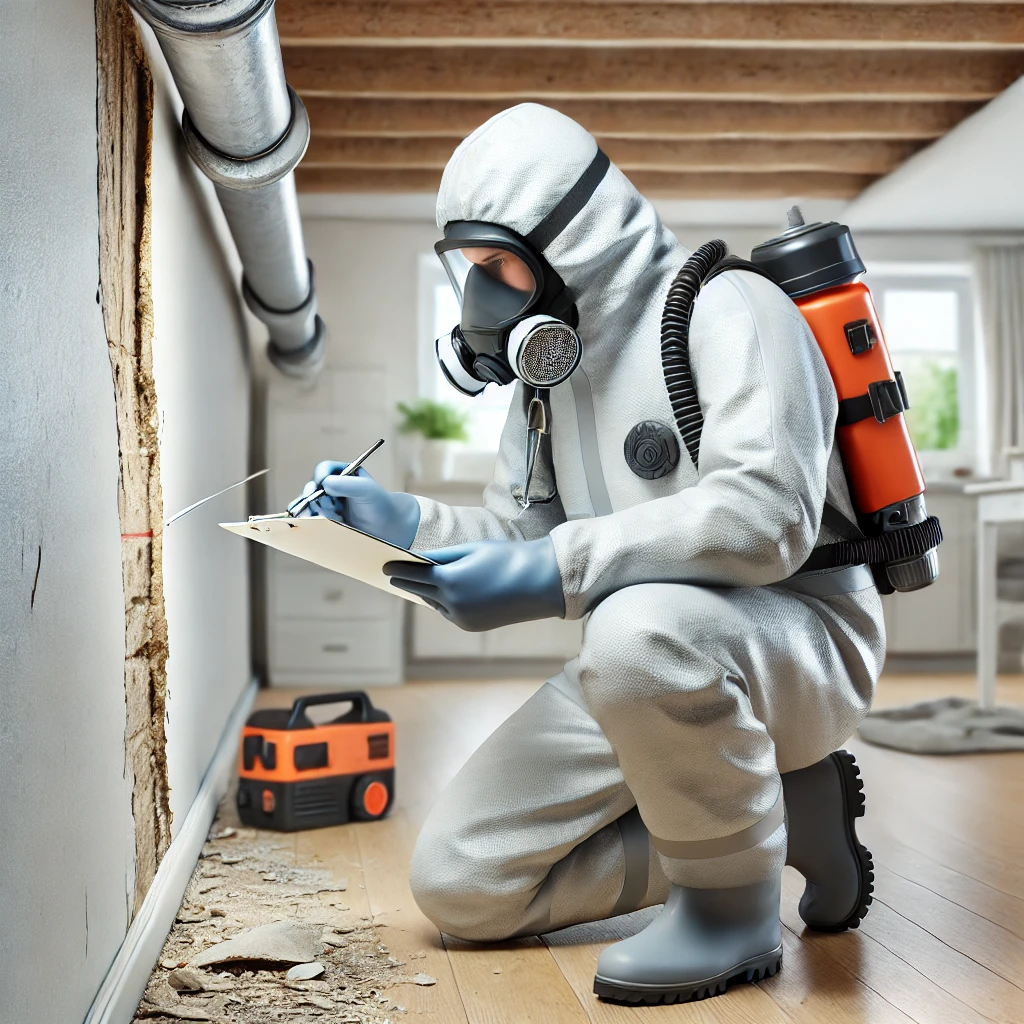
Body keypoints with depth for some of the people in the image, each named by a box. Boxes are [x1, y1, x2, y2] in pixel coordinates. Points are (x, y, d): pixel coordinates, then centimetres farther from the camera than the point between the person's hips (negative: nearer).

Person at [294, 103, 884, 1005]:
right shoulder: (550, 365, 13)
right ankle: (777, 815, 7)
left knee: (643, 626, -43)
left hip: (795, 634, -8)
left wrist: (554, 571, -33)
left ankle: (734, 909, -15)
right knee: (459, 883, 1)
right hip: (644, 664, 8)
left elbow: (764, 516, -29)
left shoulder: (723, 310, -14)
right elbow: (516, 538, 15)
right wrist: (400, 520, -3)